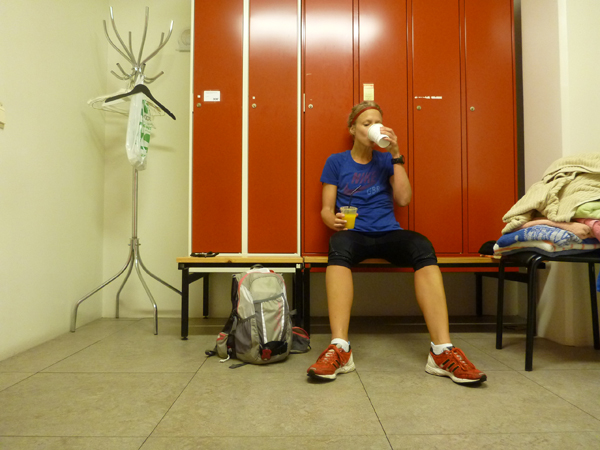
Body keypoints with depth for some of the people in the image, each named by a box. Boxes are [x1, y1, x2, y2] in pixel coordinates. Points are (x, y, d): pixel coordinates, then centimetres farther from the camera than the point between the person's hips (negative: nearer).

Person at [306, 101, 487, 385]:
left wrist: (396, 155, 0)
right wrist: (334, 220, -17)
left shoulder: (386, 160, 19)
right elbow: (326, 208, 7)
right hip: (353, 233, -1)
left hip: (387, 234, 2)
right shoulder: (336, 162, 14)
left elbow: (403, 199, 5)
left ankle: (442, 352, -37)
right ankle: (339, 349, -44)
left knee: (422, 247, -32)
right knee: (339, 246, -39)